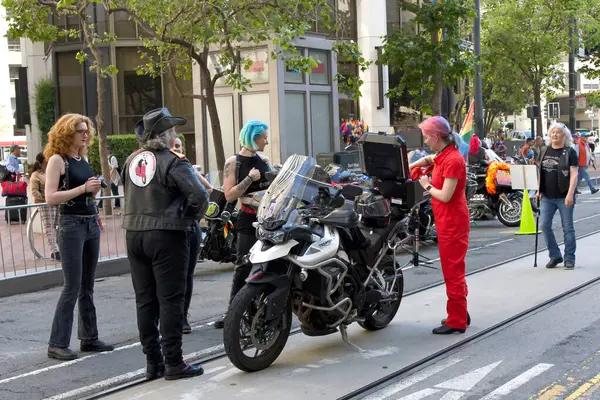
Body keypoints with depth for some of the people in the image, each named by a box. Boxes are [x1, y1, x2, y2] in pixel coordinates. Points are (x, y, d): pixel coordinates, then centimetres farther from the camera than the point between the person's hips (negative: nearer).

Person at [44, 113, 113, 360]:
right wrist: (83, 188, -19)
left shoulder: (84, 158, 13)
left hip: (91, 223, 7)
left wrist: (95, 189, 6)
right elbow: (50, 198, -17)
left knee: (87, 286, 11)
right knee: (72, 286, -7)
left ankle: (89, 337, 19)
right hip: (71, 225, -7)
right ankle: (57, 343, 0)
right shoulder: (57, 160, -8)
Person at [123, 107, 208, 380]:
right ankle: (173, 363, 4)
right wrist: (191, 216, -3)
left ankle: (152, 362, 16)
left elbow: (128, 194, 12)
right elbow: (199, 195, -19)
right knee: (170, 300, 0)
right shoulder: (172, 161, -13)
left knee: (144, 300, 10)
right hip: (166, 234, -6)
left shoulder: (132, 160, 8)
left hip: (134, 234, 6)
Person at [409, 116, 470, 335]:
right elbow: (429, 159, 33)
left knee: (453, 271, -3)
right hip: (446, 221, 10)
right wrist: (410, 167, 18)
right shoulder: (443, 156, 8)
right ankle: (460, 314, 28)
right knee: (454, 270, 17)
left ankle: (456, 321, 4)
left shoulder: (453, 160, -20)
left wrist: (427, 185, -7)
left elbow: (445, 196, -23)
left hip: (453, 222, -10)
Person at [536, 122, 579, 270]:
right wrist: (539, 190, 9)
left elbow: (574, 174, -11)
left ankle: (569, 259, 12)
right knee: (544, 225, -1)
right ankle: (555, 256, 13)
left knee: (568, 228, 3)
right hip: (547, 197, 4)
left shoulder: (569, 152, -4)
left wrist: (570, 194, -20)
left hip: (564, 197, -4)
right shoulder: (544, 151, 10)